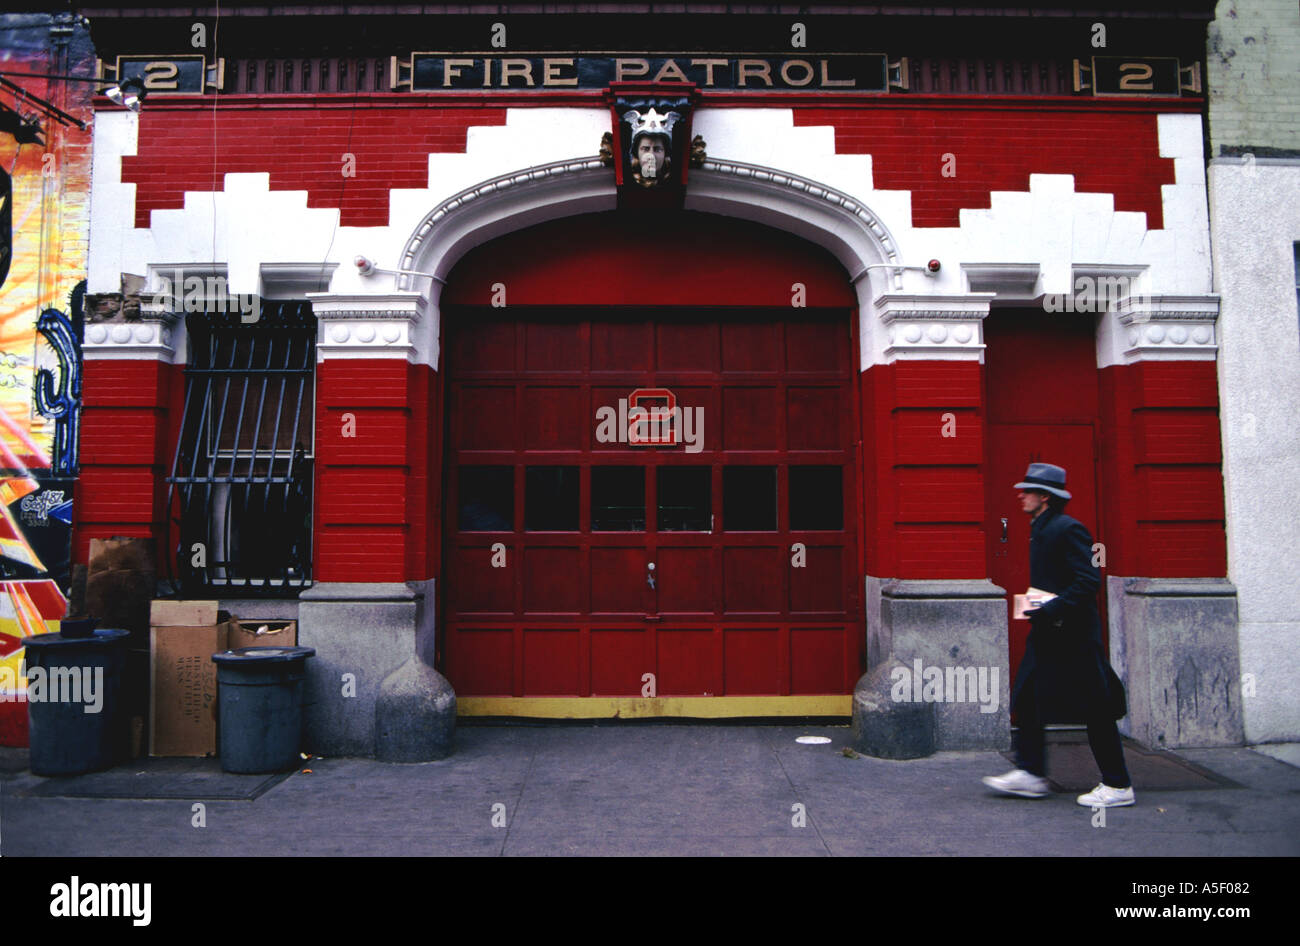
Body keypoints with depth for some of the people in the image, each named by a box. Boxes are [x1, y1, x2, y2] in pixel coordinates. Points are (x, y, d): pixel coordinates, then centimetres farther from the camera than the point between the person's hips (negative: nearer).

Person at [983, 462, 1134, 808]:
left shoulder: (1067, 529, -16)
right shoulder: (1040, 530, 13)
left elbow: (1088, 581, -22)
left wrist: (1052, 609, -26)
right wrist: (1035, 607, 9)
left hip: (1073, 636, -10)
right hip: (1047, 636, 10)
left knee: (1095, 711, 1)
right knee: (1027, 700, 9)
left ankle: (1118, 786, 12)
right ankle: (1031, 773, 17)